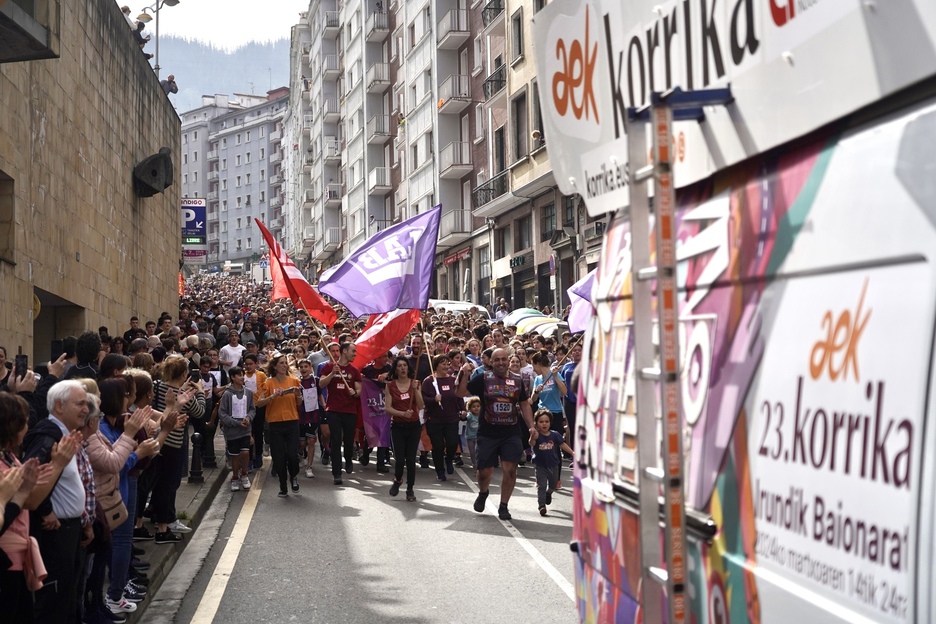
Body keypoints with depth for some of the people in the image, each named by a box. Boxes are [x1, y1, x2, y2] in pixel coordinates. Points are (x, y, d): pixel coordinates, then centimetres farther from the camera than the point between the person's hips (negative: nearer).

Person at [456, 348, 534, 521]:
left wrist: (531, 426, 6)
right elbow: (461, 393, -5)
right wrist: (465, 375, -20)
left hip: (511, 433, 2)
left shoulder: (517, 380, 6)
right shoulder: (483, 378, -2)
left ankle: (503, 506, 10)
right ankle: (483, 493, 37)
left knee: (510, 470, -6)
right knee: (484, 471, 4)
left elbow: (524, 405, 13)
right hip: (488, 433, -1)